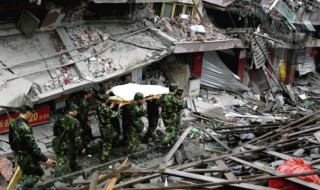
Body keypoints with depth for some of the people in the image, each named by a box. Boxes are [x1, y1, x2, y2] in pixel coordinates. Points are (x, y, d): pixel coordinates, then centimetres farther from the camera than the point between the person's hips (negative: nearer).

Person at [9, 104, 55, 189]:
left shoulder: (13, 123, -1)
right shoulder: (24, 127, -29)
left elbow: (11, 140, 12)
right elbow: (33, 147, -30)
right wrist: (45, 159, -28)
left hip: (18, 155, 9)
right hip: (26, 156, -9)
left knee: (26, 174, 23)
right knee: (38, 173, 7)